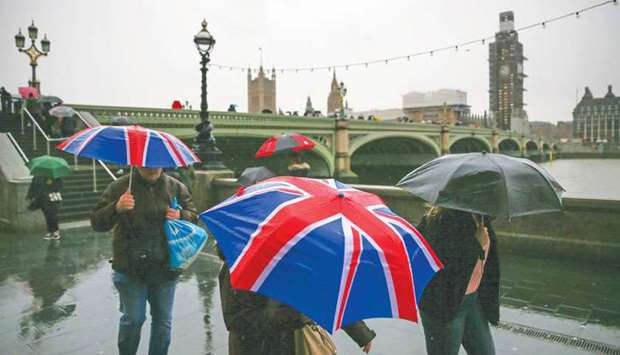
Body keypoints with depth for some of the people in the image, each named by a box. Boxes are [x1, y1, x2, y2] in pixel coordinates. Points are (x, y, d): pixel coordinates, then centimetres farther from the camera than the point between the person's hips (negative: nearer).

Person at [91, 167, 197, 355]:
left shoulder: (176, 187, 2)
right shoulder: (120, 186, -4)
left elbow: (194, 216, 11)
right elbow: (97, 223, -5)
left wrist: (181, 216, -13)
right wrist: (116, 208, -25)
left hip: (165, 267, 2)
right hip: (130, 268, -2)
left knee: (163, 320, 11)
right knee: (133, 319, 6)